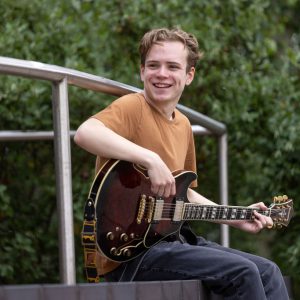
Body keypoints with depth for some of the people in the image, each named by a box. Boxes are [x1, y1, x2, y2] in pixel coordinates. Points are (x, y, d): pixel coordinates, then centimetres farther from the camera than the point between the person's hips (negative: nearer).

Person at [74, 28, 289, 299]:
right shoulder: (132, 108, -11)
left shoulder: (183, 125, 15)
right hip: (129, 254, -9)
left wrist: (236, 219, 21)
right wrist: (152, 160, -37)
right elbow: (84, 133, -33)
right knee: (242, 273, -19)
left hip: (171, 240, 9)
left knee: (268, 273, 7)